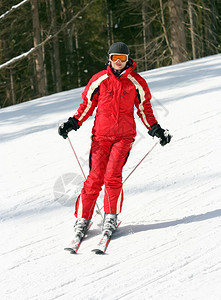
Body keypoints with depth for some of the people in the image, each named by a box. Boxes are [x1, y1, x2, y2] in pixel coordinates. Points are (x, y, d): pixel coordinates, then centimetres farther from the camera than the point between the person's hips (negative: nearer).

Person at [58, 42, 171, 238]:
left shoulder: (136, 82, 5)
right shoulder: (99, 80, 5)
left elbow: (144, 109, 15)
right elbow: (87, 104, 12)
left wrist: (156, 130, 7)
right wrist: (72, 123, 2)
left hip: (124, 135, 0)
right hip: (101, 134, 0)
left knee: (112, 176, -15)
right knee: (95, 178, -8)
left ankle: (111, 217, 1)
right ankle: (83, 218, 3)